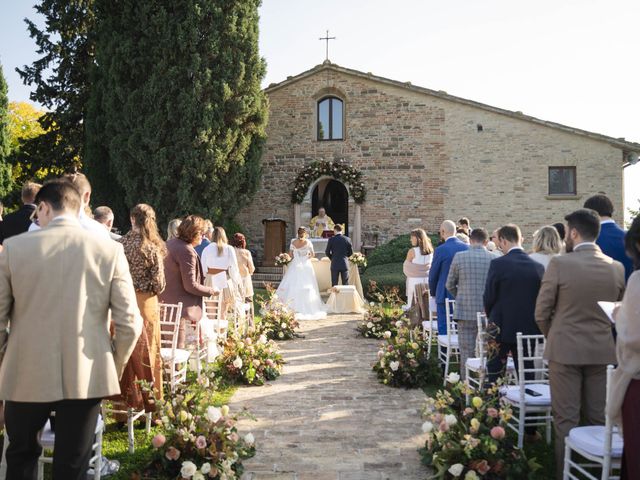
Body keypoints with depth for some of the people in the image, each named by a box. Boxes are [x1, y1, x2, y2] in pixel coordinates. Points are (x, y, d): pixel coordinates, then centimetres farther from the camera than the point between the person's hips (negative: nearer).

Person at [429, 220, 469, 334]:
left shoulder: (441, 250, -12)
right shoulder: (467, 248, 0)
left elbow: (433, 275, -3)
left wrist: (433, 293, 13)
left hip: (446, 296, -4)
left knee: (444, 330, 1)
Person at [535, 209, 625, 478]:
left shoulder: (559, 264, -13)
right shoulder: (616, 268, 0)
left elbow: (541, 313, -8)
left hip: (565, 350, -4)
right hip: (603, 352, 4)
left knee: (566, 419, 5)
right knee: (598, 418, 14)